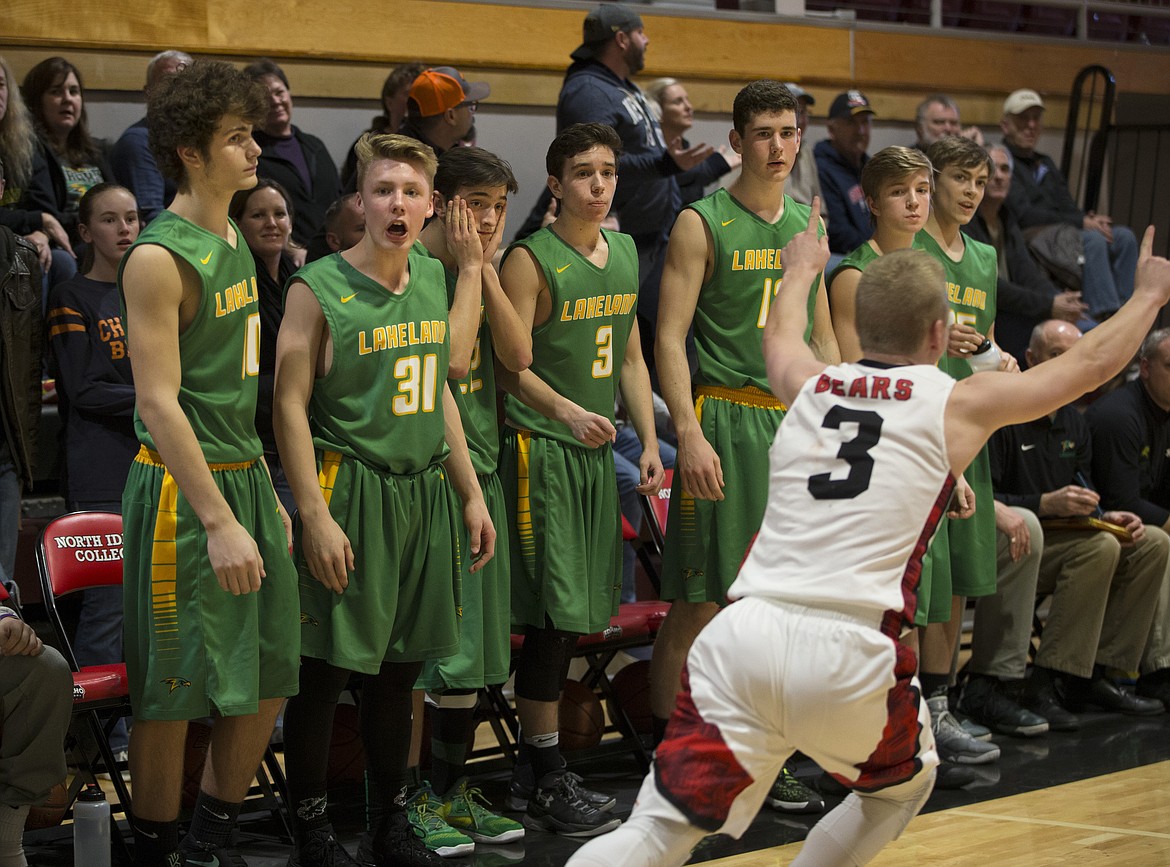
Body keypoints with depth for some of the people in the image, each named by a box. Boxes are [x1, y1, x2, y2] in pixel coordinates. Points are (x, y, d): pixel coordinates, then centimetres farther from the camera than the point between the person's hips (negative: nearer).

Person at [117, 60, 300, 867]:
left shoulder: (234, 239, 11)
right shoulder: (159, 257, -15)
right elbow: (159, 403, -19)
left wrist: (266, 493, 18)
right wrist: (219, 522, -22)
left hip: (245, 477, 9)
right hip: (183, 487, -8)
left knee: (269, 676, 11)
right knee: (175, 688, 0)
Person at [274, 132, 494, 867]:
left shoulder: (433, 278, 9)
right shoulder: (318, 288, -10)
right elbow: (291, 405, -11)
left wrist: (471, 493, 18)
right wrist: (315, 516, -15)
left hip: (425, 488, 6)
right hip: (351, 493, -6)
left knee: (401, 666, 12)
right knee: (328, 668, -1)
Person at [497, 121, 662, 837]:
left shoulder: (624, 253, 13)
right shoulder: (531, 259, -9)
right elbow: (513, 366, -15)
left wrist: (649, 439, 10)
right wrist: (566, 411, -30)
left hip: (597, 452, 7)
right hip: (540, 448, -7)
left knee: (577, 614, 9)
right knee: (550, 613, -7)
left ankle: (536, 767, 17)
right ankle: (547, 783, -1)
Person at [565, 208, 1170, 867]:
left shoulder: (812, 386, 18)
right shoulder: (960, 405, 7)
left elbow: (779, 336, 44)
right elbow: (1093, 362, 21)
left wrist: (802, 269, 64)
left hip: (742, 634, 3)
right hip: (848, 655, -3)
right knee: (906, 784, 28)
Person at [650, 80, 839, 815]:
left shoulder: (809, 225, 13)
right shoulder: (704, 224, -5)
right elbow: (670, 337, -9)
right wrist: (689, 435, -18)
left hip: (797, 423, 6)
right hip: (726, 419, -6)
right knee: (700, 603, -4)